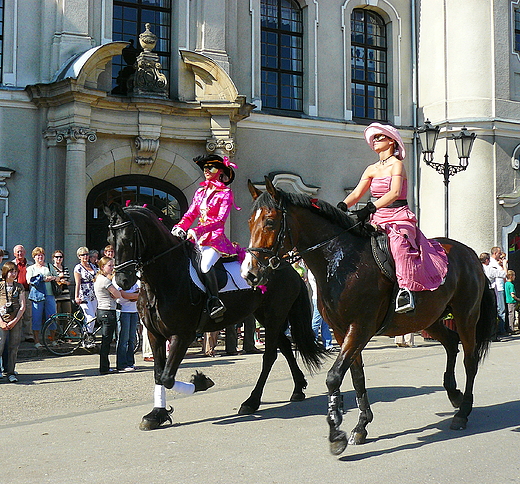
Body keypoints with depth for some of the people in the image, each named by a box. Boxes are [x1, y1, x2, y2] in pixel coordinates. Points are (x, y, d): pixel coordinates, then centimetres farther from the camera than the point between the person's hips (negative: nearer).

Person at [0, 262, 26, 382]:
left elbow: (22, 306, 4)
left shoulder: (19, 287, 8)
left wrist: (15, 320, -7)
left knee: (14, 347, 3)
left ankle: (11, 372, 11)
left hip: (16, 321, 2)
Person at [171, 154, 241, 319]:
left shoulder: (225, 193, -1)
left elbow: (220, 220, -12)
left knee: (205, 265, -32)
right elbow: (190, 215, 17)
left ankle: (215, 301, -25)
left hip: (215, 238, -7)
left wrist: (196, 231, -22)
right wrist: (179, 227, -4)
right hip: (198, 238, 7)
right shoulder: (200, 192, 19)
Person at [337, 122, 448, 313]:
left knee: (399, 245, -38)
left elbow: (395, 193, -20)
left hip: (400, 218, -7)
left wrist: (370, 208, -34)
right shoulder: (371, 169, 17)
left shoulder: (397, 165, -4)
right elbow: (357, 193, 8)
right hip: (378, 220, 7)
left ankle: (405, 290, -44)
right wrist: (342, 206, -14)